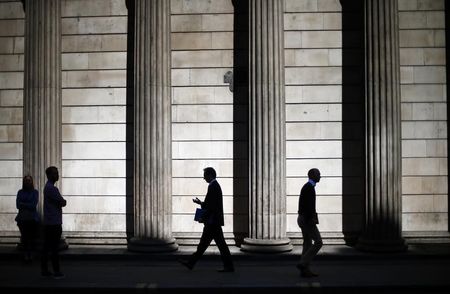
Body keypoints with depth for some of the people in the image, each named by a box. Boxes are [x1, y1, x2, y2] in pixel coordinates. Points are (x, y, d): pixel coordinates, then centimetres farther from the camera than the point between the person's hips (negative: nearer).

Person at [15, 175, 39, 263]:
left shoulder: (35, 192, 3)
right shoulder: (20, 192, 9)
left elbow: (34, 205, -8)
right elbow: (18, 205, 0)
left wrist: (23, 204, -4)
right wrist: (28, 206, -10)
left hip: (33, 218, -2)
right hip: (22, 218, 2)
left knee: (32, 236, -4)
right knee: (24, 236, -1)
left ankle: (31, 253, 4)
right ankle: (25, 253, 7)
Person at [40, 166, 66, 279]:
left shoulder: (48, 187, 17)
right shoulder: (51, 189, -15)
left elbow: (62, 202, 20)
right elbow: (62, 202, -13)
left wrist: (61, 202, 1)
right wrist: (62, 202, 5)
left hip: (48, 222, 10)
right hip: (54, 223, -10)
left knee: (47, 247, 10)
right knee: (54, 248, -6)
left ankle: (44, 270, 14)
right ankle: (56, 272, -3)